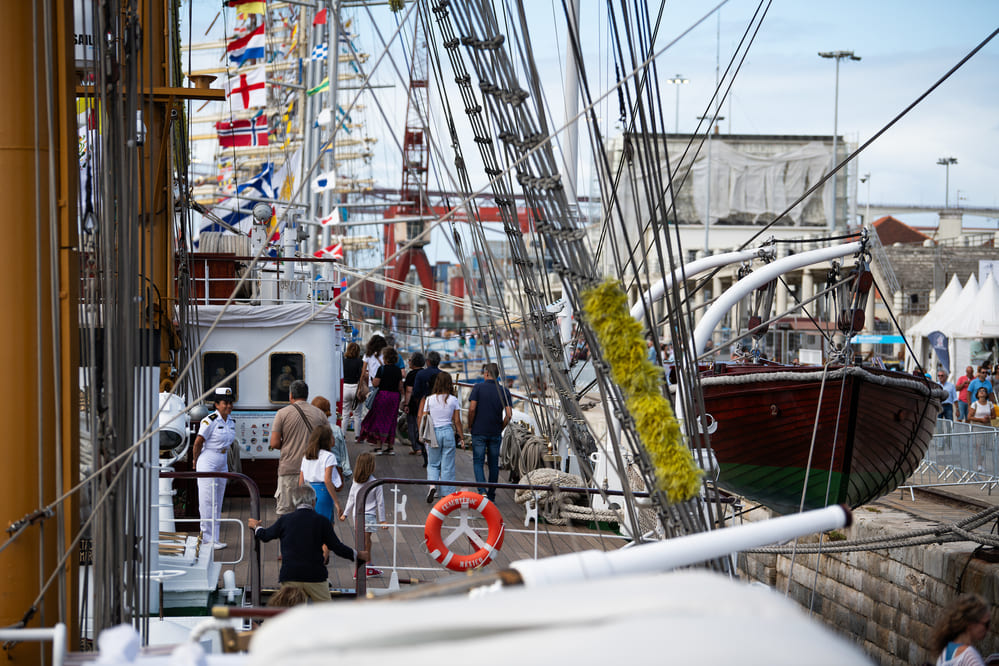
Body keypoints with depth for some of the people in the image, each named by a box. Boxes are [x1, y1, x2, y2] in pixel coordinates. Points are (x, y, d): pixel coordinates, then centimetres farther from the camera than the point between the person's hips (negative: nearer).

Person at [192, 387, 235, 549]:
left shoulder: (231, 423, 10)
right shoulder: (210, 421, -15)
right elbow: (198, 442, -11)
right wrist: (196, 462, -1)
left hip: (222, 463, 8)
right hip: (207, 463, -8)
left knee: (218, 501, 9)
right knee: (208, 501, -7)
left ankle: (213, 538, 14)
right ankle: (209, 538, -4)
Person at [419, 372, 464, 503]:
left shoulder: (429, 399, -2)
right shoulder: (453, 400, -2)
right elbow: (457, 421, 1)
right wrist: (461, 437, 9)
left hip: (433, 433, 0)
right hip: (448, 432, 0)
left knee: (433, 464, 13)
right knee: (447, 465, 6)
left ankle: (432, 484, -12)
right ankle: (447, 494, 7)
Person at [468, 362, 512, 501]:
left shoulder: (478, 388, -6)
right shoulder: (504, 391, 1)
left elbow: (472, 408, -14)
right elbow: (509, 414, -5)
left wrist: (470, 426, 0)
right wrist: (500, 428, 8)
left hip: (479, 432, -2)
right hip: (496, 434, 2)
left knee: (478, 462, 3)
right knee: (494, 464, 12)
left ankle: (482, 491, -16)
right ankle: (491, 495, 16)